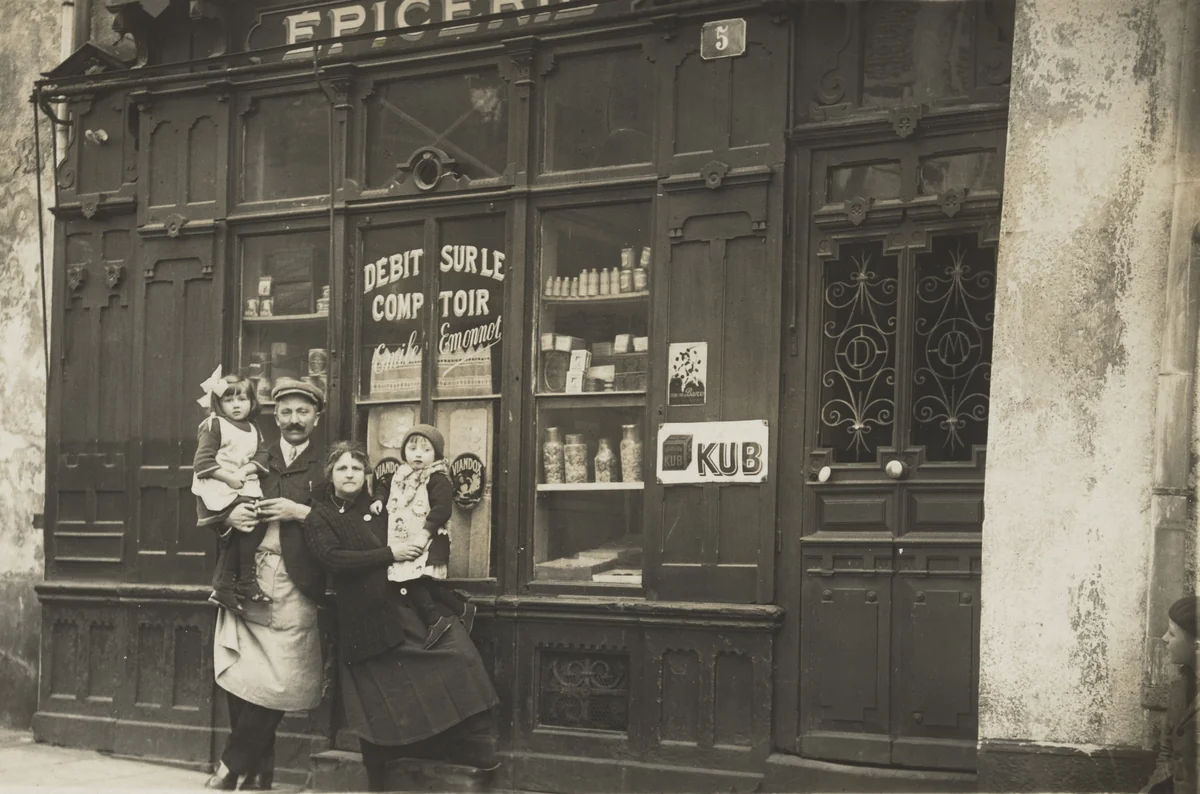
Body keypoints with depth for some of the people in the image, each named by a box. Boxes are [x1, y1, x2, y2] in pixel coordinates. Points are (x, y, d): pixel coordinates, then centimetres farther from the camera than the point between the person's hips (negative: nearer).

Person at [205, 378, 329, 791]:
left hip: (293, 587, -3)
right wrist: (230, 515, -6)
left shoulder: (326, 469, 7)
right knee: (238, 681, -3)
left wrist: (302, 512, -12)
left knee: (274, 684, -10)